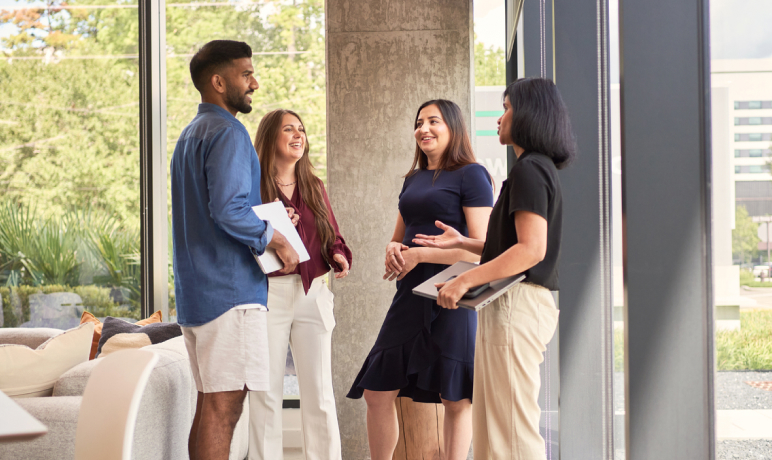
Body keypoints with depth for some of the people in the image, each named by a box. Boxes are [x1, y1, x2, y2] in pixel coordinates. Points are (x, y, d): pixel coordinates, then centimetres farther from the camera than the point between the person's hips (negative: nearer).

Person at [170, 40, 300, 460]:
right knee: (222, 407, -9)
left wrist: (267, 223, 18)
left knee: (211, 404, 13)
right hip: (230, 289, -10)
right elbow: (229, 210, -23)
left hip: (195, 288, 10)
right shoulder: (227, 133, -11)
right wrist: (277, 240, -10)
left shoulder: (191, 134, 21)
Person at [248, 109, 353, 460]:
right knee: (266, 392, 0)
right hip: (268, 294, -4)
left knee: (319, 392, 4)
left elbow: (332, 236, 18)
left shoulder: (314, 187, 16)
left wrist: (340, 257, -3)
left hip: (313, 294, 4)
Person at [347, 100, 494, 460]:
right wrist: (393, 249, 2)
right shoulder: (412, 180, 18)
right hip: (410, 297, 7)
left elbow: (481, 249, -11)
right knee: (377, 393, 7)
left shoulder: (471, 175, -4)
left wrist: (418, 255, -14)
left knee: (456, 400, 0)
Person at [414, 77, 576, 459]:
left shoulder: (528, 170, -12)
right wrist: (462, 243, 17)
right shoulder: (542, 169, 20)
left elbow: (531, 250, -22)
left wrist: (465, 280, -21)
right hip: (519, 303, 11)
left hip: (516, 304, -11)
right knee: (492, 424, 15)